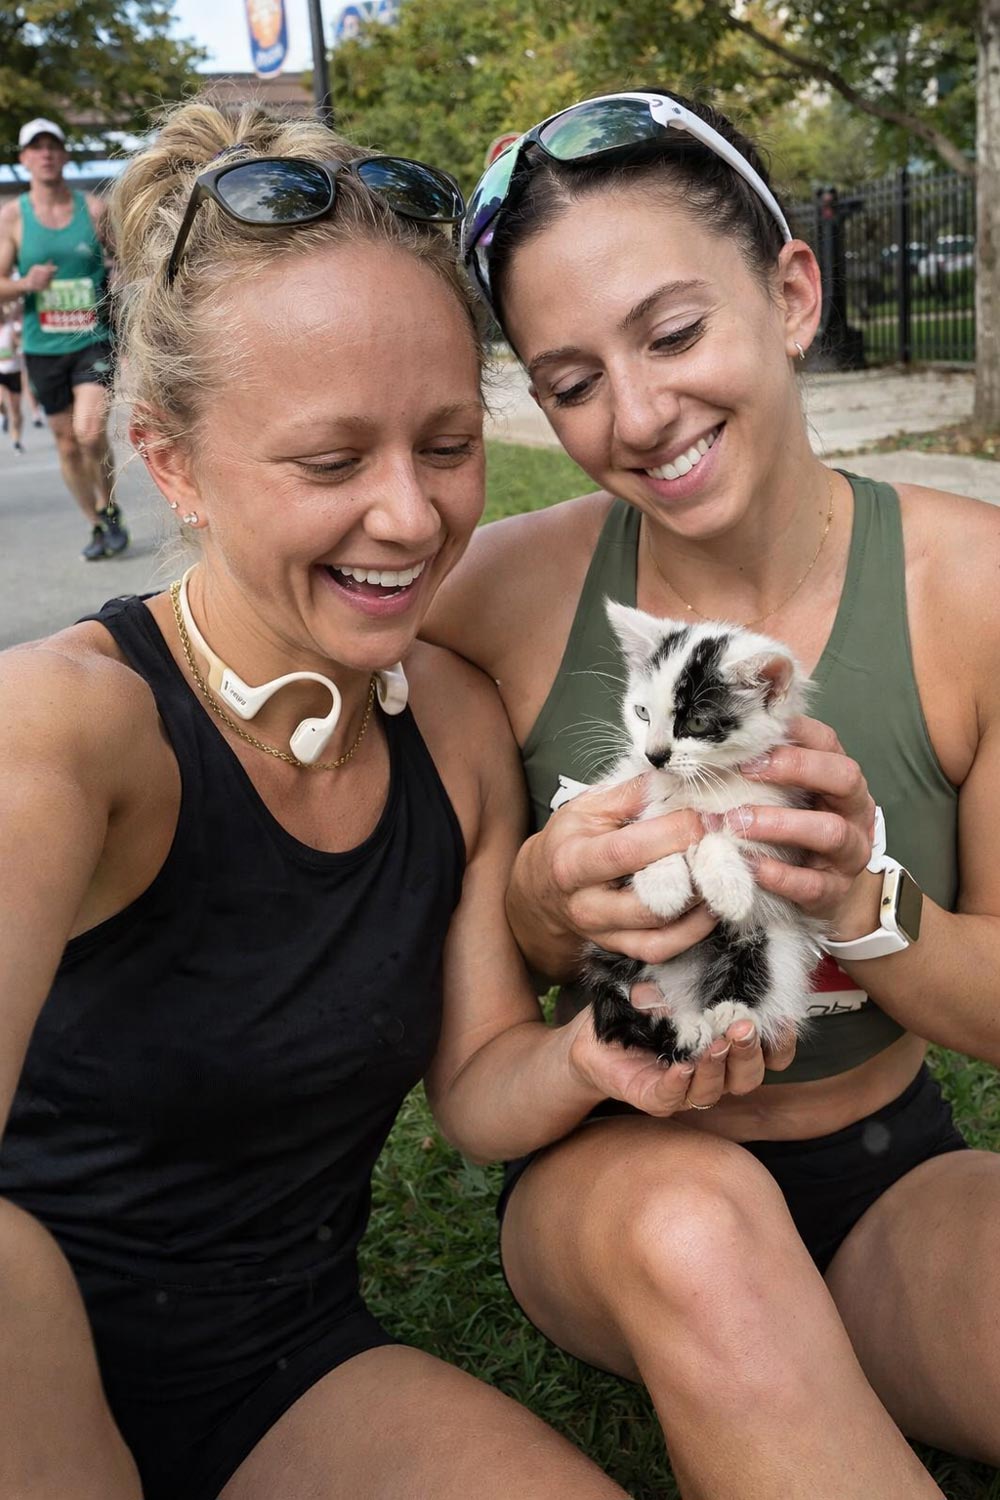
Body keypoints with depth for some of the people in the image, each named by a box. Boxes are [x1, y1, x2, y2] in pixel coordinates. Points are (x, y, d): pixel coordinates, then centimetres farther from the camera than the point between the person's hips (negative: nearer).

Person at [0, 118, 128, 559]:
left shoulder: (95, 208, 1)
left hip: (94, 340, -2)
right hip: (42, 348, 2)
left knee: (90, 431, -21)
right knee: (67, 444, 7)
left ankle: (109, 509, 3)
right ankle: (97, 526, 23)